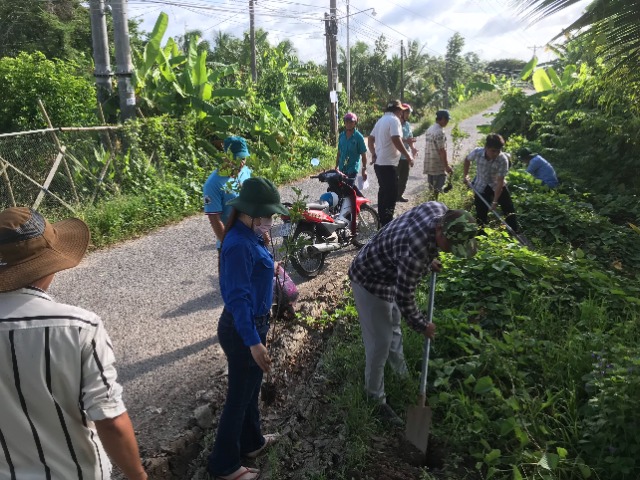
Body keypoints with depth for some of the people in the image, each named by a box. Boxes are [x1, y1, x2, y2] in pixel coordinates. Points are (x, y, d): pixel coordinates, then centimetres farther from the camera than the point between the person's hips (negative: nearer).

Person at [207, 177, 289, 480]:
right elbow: (237, 297, -29)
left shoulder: (248, 236, 2)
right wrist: (253, 342, -30)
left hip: (252, 322, 9)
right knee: (239, 395, 7)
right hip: (242, 329, -9)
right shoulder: (239, 245, -27)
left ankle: (251, 442, 46)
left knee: (250, 388, 25)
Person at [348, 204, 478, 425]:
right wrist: (421, 325, -12)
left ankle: (400, 373, 53)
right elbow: (404, 296, -27)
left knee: (393, 323, 29)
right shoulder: (415, 250, -41)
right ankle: (376, 398, 20)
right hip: (371, 280, -9)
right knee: (380, 342, -1)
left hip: (389, 271, 10)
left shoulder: (441, 210, -17)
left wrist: (429, 259, 12)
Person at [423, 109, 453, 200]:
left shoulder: (429, 129, 11)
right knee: (437, 189, -1)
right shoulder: (440, 132, -18)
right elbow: (442, 151, -19)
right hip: (438, 165, -9)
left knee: (432, 188, 16)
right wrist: (447, 166, -15)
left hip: (429, 164, 9)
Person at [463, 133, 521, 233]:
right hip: (480, 187, 0)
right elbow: (467, 160, 2)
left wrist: (495, 201, -31)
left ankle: (515, 233, 22)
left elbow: (500, 181, -28)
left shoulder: (503, 159, -29)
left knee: (509, 209, 5)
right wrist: (466, 175, 1)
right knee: (481, 214, 3)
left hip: (497, 185, 0)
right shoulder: (477, 152, -24)